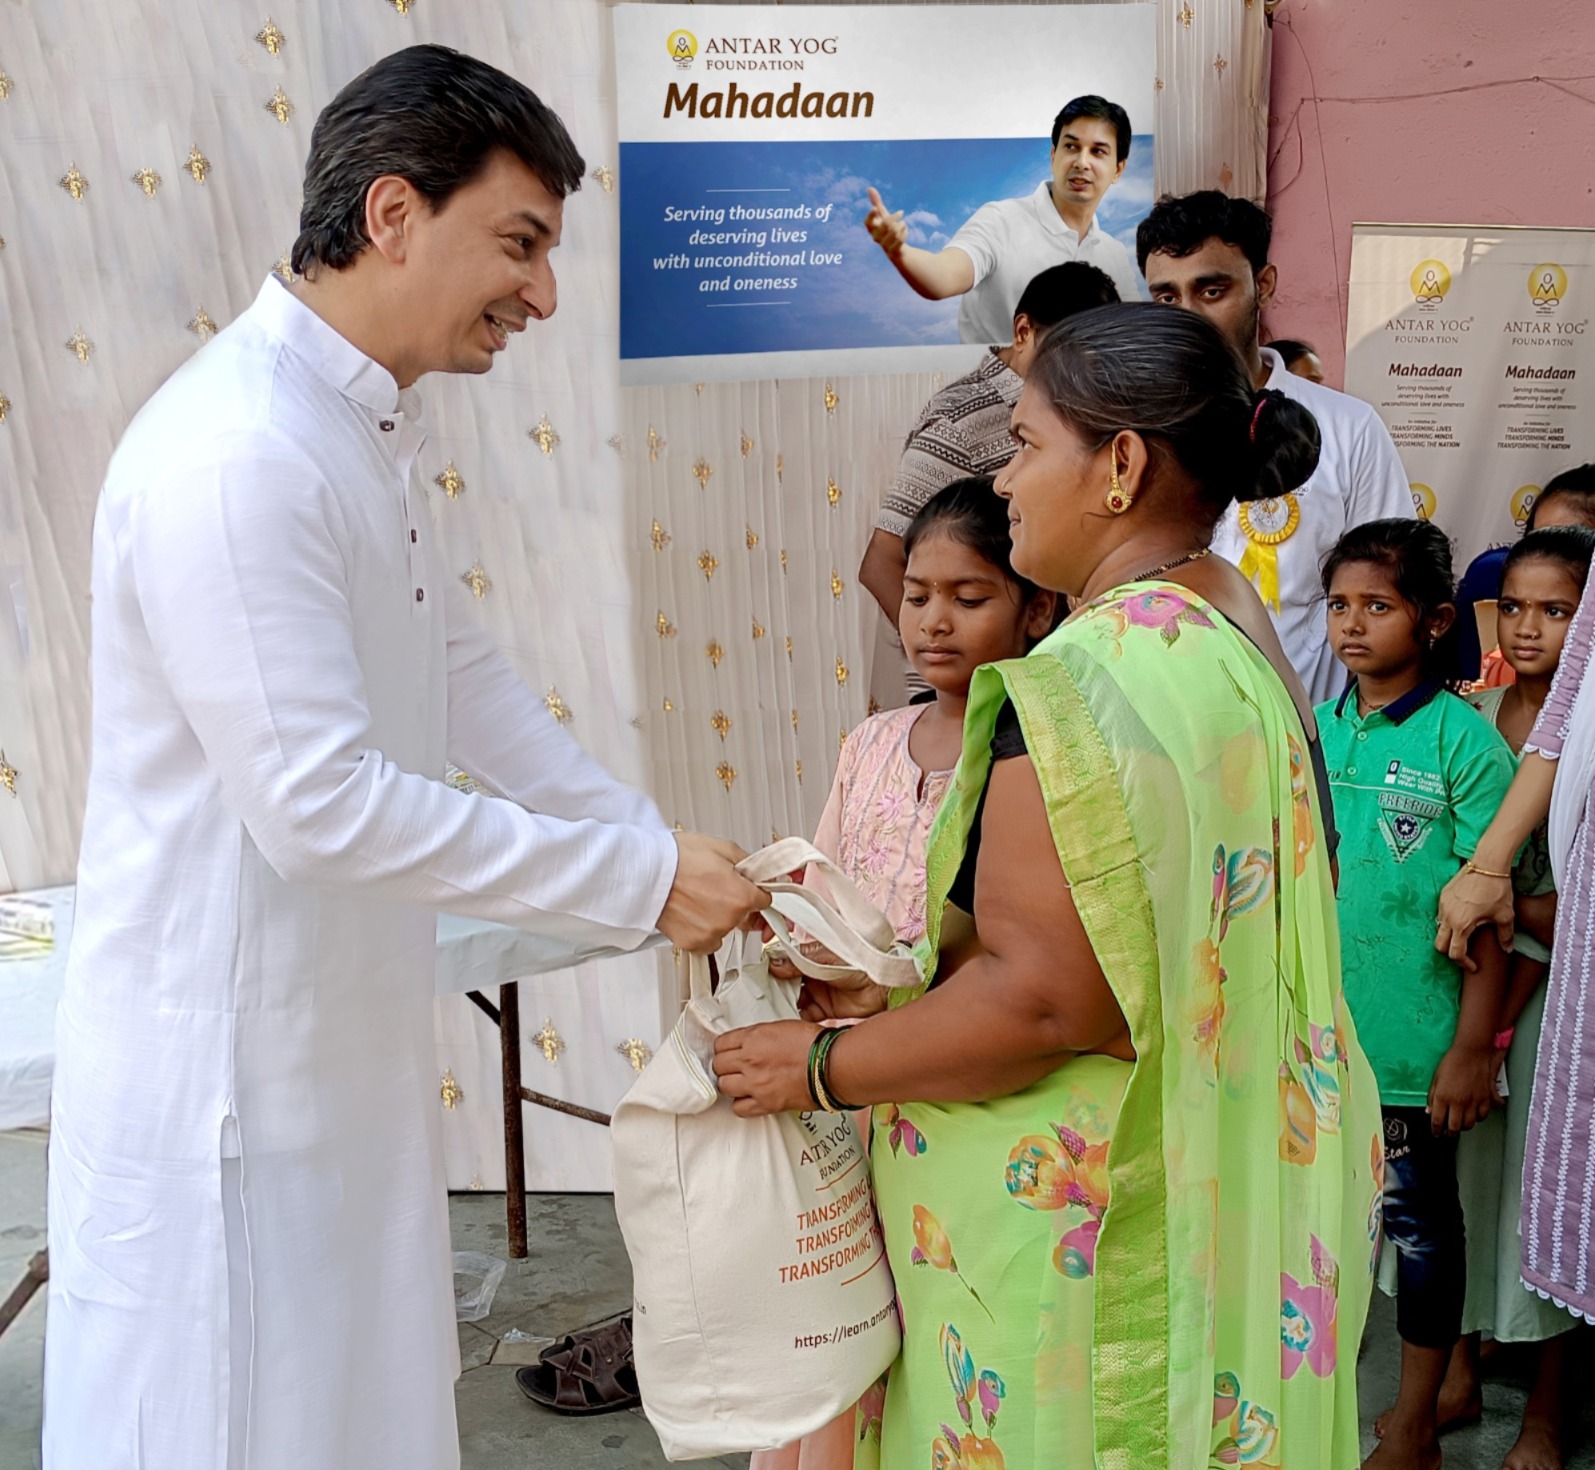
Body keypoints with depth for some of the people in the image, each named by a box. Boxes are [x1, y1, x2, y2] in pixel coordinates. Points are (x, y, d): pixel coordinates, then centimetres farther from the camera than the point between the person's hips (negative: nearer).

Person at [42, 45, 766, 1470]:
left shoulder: (368, 433, 7)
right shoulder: (235, 456, -25)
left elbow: (470, 686, 13)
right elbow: (316, 802, -27)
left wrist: (672, 854, 8)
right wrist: (637, 884, -20)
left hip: (343, 1037, 9)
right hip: (223, 1070, -9)